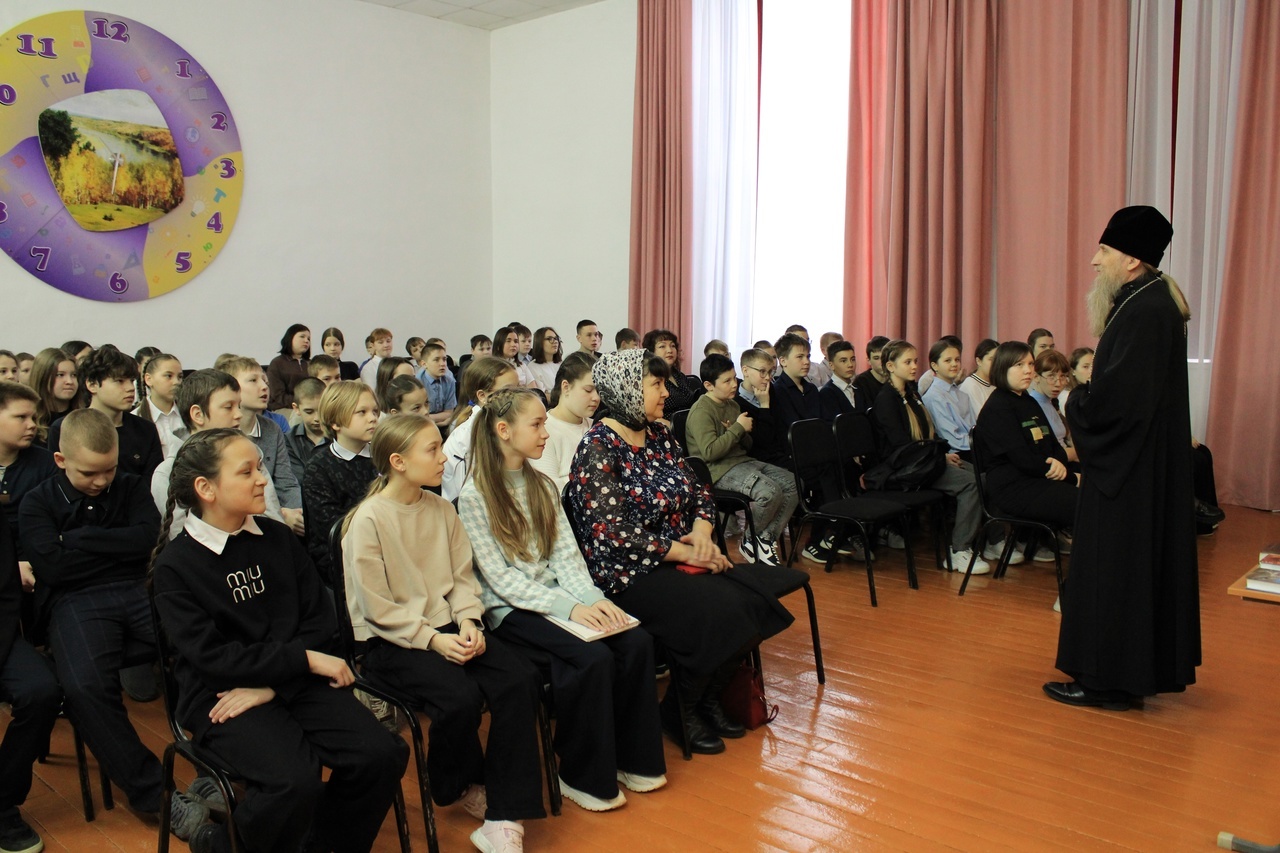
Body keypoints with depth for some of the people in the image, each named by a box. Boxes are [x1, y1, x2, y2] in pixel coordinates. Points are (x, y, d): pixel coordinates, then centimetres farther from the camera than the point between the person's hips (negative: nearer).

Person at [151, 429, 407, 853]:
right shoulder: (174, 565, -3)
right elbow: (213, 657, -12)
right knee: (294, 779, -30)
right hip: (220, 694, -4)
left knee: (382, 754, -17)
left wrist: (272, 685, -12)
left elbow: (319, 622, 3)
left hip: (294, 684, 4)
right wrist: (306, 659, -15)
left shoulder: (279, 538, 9)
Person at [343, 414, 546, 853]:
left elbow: (463, 577, 9)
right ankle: (461, 786, 6)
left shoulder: (441, 508, 5)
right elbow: (378, 608, -13)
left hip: (446, 627, 6)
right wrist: (433, 639, -18)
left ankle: (504, 817, -13)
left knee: (520, 678, -18)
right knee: (460, 696, -30)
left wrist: (468, 623, -8)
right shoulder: (368, 521, -12)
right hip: (391, 641, -6)